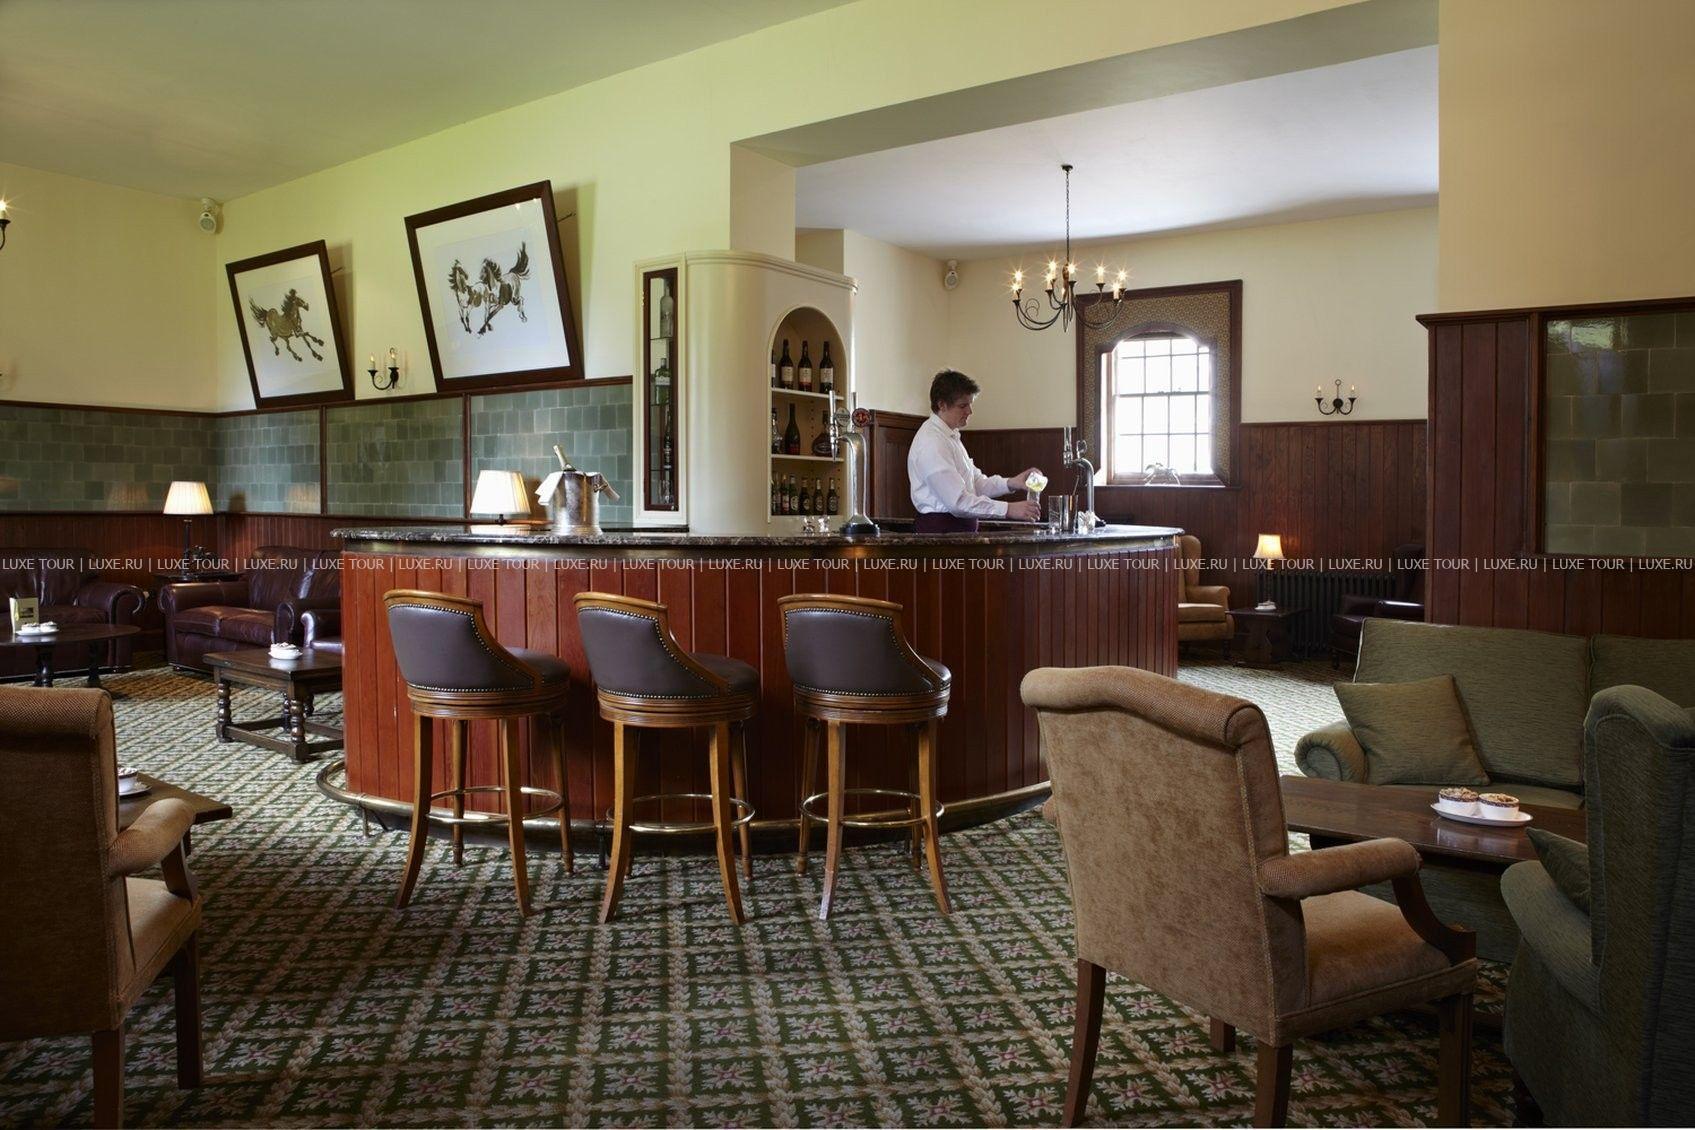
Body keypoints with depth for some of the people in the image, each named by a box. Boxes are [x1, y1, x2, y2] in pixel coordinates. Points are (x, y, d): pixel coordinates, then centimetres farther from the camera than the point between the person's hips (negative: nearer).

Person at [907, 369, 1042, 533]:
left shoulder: (950, 436, 17)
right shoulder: (931, 443, -17)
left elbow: (976, 483, 19)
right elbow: (958, 500, -23)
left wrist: (1011, 483, 1)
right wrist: (1008, 510, -24)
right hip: (940, 530, -9)